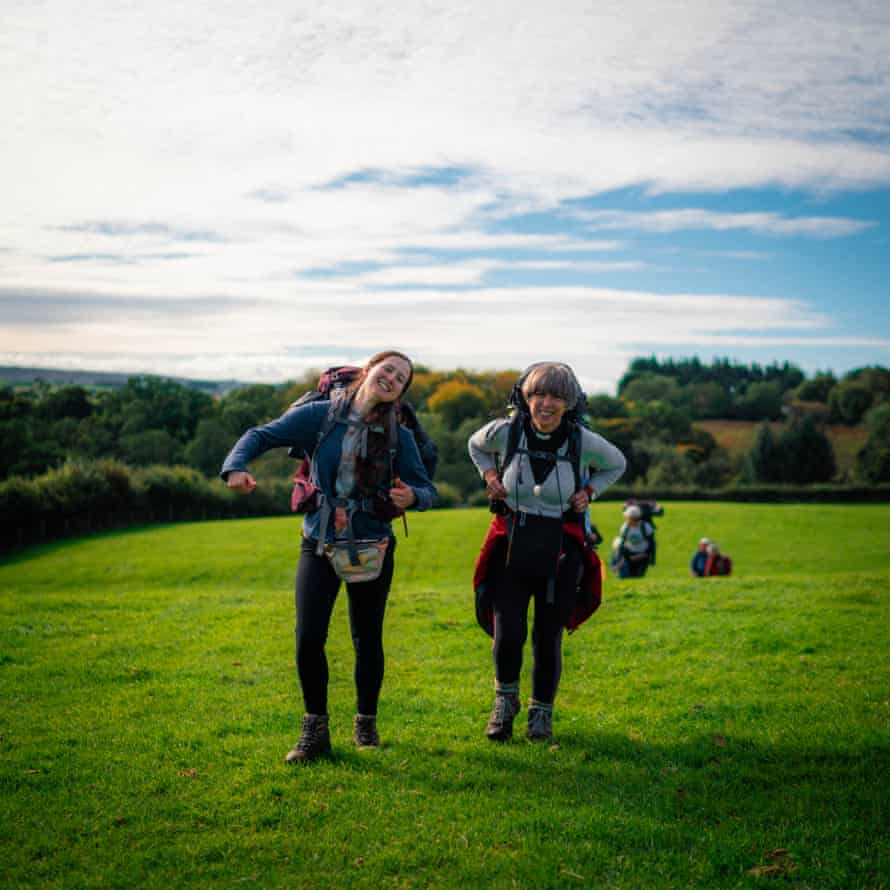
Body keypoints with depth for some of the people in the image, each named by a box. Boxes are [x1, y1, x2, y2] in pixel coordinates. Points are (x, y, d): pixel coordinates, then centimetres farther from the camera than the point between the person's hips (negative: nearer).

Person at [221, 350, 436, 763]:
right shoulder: (320, 415, -6)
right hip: (319, 544, -1)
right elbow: (261, 435, -8)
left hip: (371, 550, 1)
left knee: (367, 640, 8)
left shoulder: (399, 436, -4)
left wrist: (412, 497, -23)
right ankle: (315, 730, 10)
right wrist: (236, 467, -28)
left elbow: (427, 490, 1)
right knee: (308, 638, -9)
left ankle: (366, 724, 30)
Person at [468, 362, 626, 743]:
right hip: (512, 546, 0)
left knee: (548, 639, 5)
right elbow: (475, 445, 17)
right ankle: (505, 699, 22)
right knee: (507, 636, -10)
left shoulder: (583, 442, -8)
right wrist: (489, 475, 1)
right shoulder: (505, 431, -7)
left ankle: (542, 712, 30)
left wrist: (589, 492, 0)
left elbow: (616, 464, 14)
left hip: (560, 552, 0)